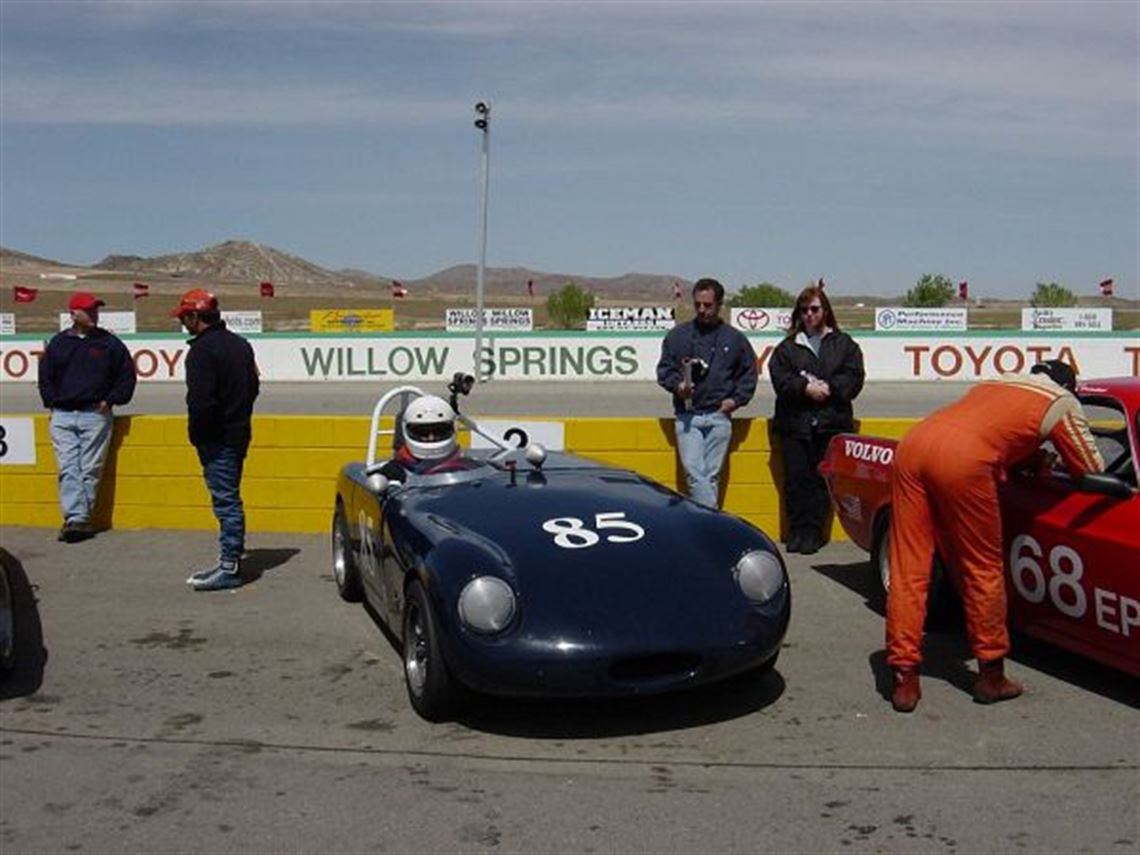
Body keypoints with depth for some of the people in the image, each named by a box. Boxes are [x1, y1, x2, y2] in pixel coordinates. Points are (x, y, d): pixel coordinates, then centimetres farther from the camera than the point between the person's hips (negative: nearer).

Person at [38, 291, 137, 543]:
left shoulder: (109, 343, 4)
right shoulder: (58, 343, 10)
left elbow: (127, 375, 8)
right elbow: (45, 377, 18)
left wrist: (111, 400, 0)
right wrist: (53, 402, 6)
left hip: (95, 415, -2)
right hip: (62, 416, 2)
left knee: (90, 470, -1)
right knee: (68, 469, -5)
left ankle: (82, 519, 5)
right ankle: (74, 518, -7)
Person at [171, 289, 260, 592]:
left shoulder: (202, 350, -16)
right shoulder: (240, 344, 13)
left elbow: (201, 400, -22)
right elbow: (253, 387, 19)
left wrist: (196, 435, -9)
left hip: (216, 440, -9)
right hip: (239, 433, 9)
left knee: (226, 501, -6)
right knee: (229, 498, 15)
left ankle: (229, 567, -3)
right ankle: (230, 560, 22)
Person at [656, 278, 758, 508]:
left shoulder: (735, 338, 10)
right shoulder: (678, 335, 8)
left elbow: (748, 374, 16)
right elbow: (664, 368, 10)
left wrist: (736, 399, 2)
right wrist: (676, 385, -9)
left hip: (719, 416, 1)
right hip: (687, 416, 0)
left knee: (712, 475, 3)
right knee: (694, 472, -11)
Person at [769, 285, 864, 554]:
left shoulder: (844, 344, 11)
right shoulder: (787, 347, 12)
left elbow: (854, 378, 1)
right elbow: (779, 378, -1)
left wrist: (828, 387, -13)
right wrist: (805, 388, -14)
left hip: (831, 423, -1)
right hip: (795, 423, 1)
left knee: (822, 478, -2)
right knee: (796, 478, -1)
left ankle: (813, 532, 4)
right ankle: (797, 531, 7)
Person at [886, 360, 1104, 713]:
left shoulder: (995, 382, 36)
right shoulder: (1062, 401, 20)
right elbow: (1092, 471, 25)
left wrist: (1036, 459, 48)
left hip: (912, 443, 6)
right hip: (960, 459, -6)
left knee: (908, 569, 6)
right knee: (983, 569, 11)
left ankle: (904, 680, 8)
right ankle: (991, 677, 21)